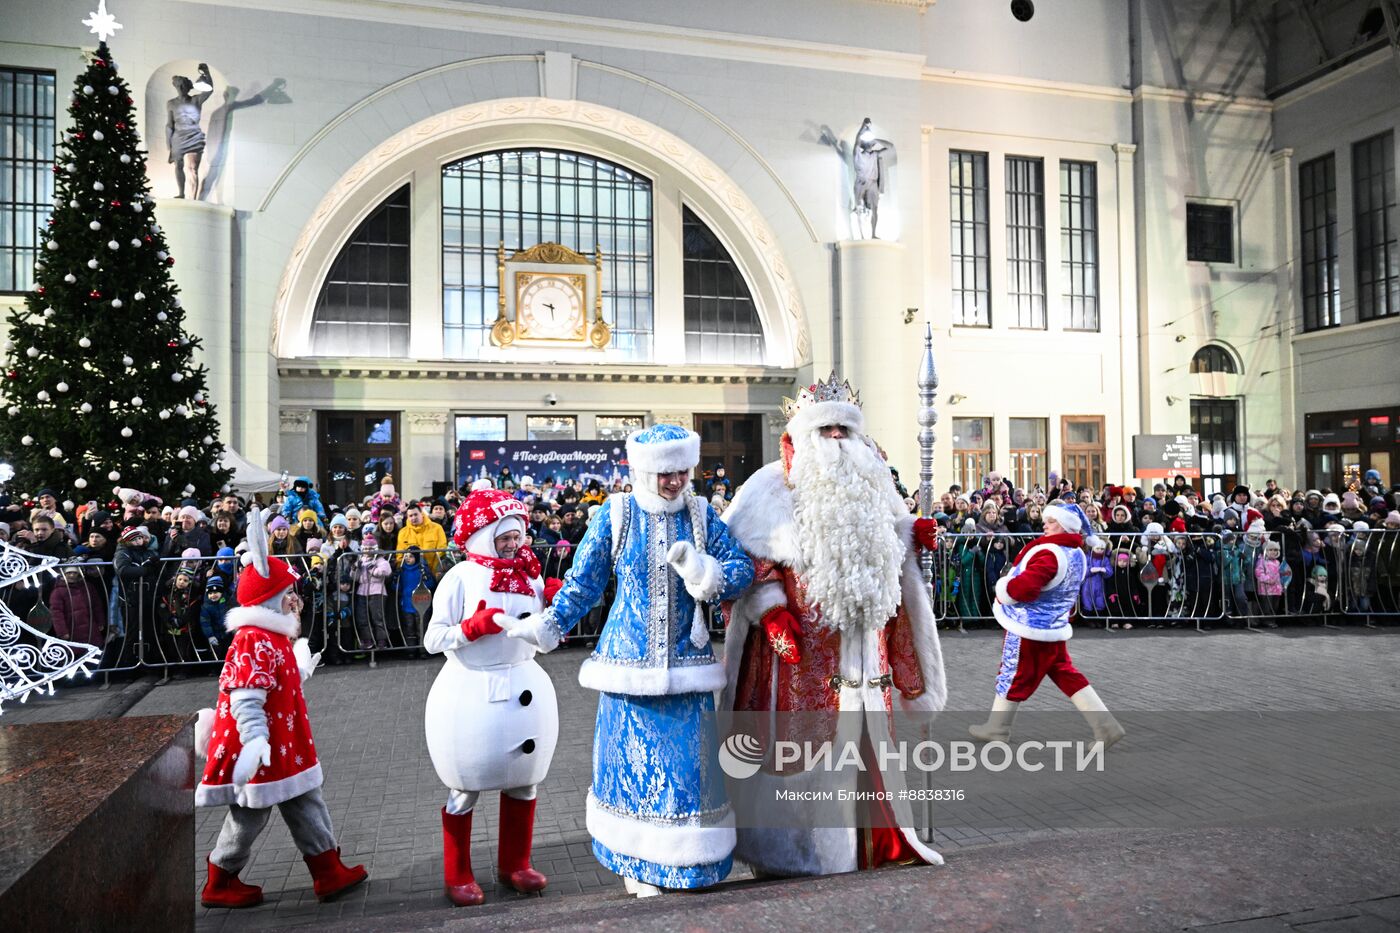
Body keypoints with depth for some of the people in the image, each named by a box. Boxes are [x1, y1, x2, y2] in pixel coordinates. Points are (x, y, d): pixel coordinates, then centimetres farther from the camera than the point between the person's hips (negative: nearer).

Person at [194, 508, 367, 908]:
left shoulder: (275, 639, 11)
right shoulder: (253, 642, -22)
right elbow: (245, 699, -30)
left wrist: (301, 670, 34)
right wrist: (255, 739, -37)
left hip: (285, 748, 10)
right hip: (260, 751, -10)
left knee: (307, 805, 13)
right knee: (249, 816, 6)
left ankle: (328, 872, 20)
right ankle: (219, 885, 26)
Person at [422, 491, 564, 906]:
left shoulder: (530, 576, 5)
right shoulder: (460, 577, -10)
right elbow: (432, 640, -13)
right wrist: (472, 626, -27)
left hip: (524, 689, 5)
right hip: (470, 693, -5)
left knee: (523, 779, 15)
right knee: (465, 788, 7)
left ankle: (514, 863, 33)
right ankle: (457, 875, 25)